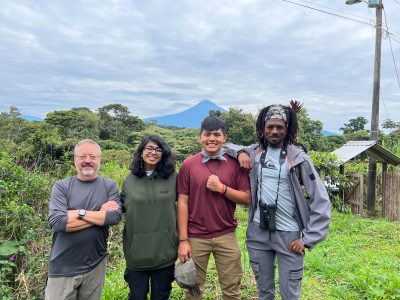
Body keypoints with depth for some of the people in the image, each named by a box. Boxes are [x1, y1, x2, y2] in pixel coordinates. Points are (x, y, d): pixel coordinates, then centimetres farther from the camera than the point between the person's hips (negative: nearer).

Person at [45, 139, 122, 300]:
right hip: (63, 268, -1)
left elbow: (115, 216, -16)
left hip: (95, 265, 1)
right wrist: (100, 214, -15)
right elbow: (56, 222, -18)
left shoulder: (110, 186, -2)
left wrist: (79, 213, -18)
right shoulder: (61, 187, -4)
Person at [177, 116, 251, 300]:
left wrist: (222, 188, -16)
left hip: (226, 236, 1)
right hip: (195, 237, 0)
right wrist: (183, 240, -6)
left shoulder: (235, 164, -1)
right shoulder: (188, 165, -3)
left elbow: (247, 199, -1)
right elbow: (182, 203, -3)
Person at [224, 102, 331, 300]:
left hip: (289, 234, -3)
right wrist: (240, 152, -6)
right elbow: (225, 145, 15)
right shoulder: (254, 152, 2)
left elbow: (321, 201, -7)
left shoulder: (298, 157, -8)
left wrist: (307, 239, -10)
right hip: (258, 233, 3)